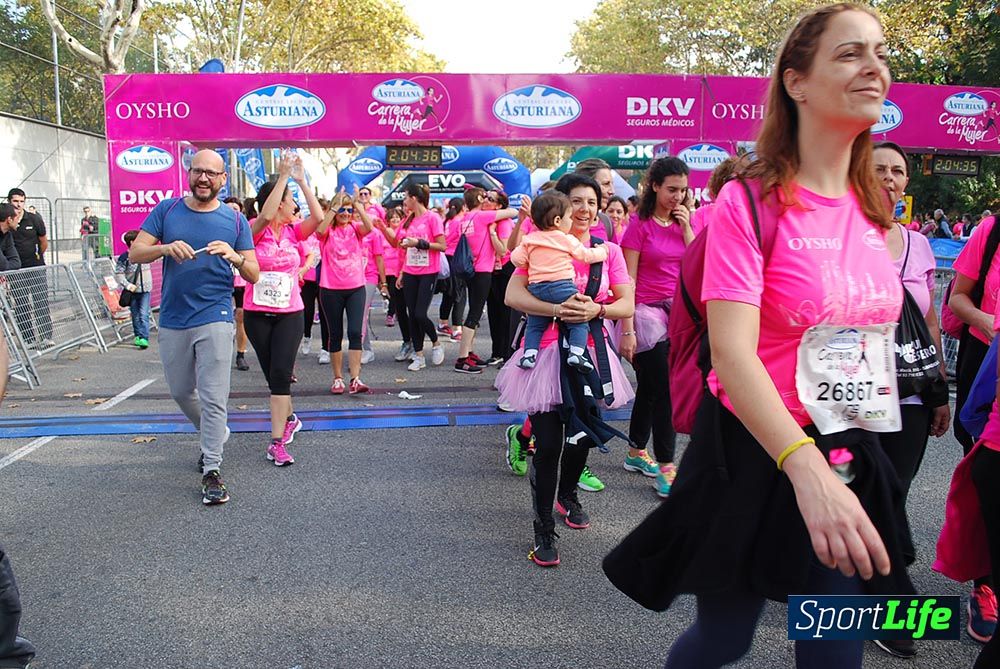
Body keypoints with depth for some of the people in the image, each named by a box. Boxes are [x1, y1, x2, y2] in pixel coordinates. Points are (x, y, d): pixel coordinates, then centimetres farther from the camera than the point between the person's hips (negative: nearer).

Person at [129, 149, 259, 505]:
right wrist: (167, 247, -21)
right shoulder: (166, 210, 4)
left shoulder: (235, 220, 1)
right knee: (181, 392, 18)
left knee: (213, 398, -6)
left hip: (215, 319, -3)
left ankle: (212, 470, 3)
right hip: (172, 320, 3)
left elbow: (254, 274, 1)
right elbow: (135, 253, -2)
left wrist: (234, 256, -20)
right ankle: (215, 434, 43)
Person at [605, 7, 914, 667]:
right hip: (758, 456, -5)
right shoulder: (749, 203, -15)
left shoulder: (872, 210, 5)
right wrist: (806, 468, -40)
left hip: (851, 458, 6)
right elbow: (732, 351, -26)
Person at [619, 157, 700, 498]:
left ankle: (636, 454, 31)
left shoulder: (685, 223, 10)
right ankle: (665, 470, -3)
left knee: (650, 389, 16)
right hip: (647, 313, -6)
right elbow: (628, 281, -9)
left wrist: (686, 228, -5)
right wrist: (627, 330, -13)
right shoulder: (640, 225, -7)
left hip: (678, 313, 6)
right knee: (665, 392, -9)